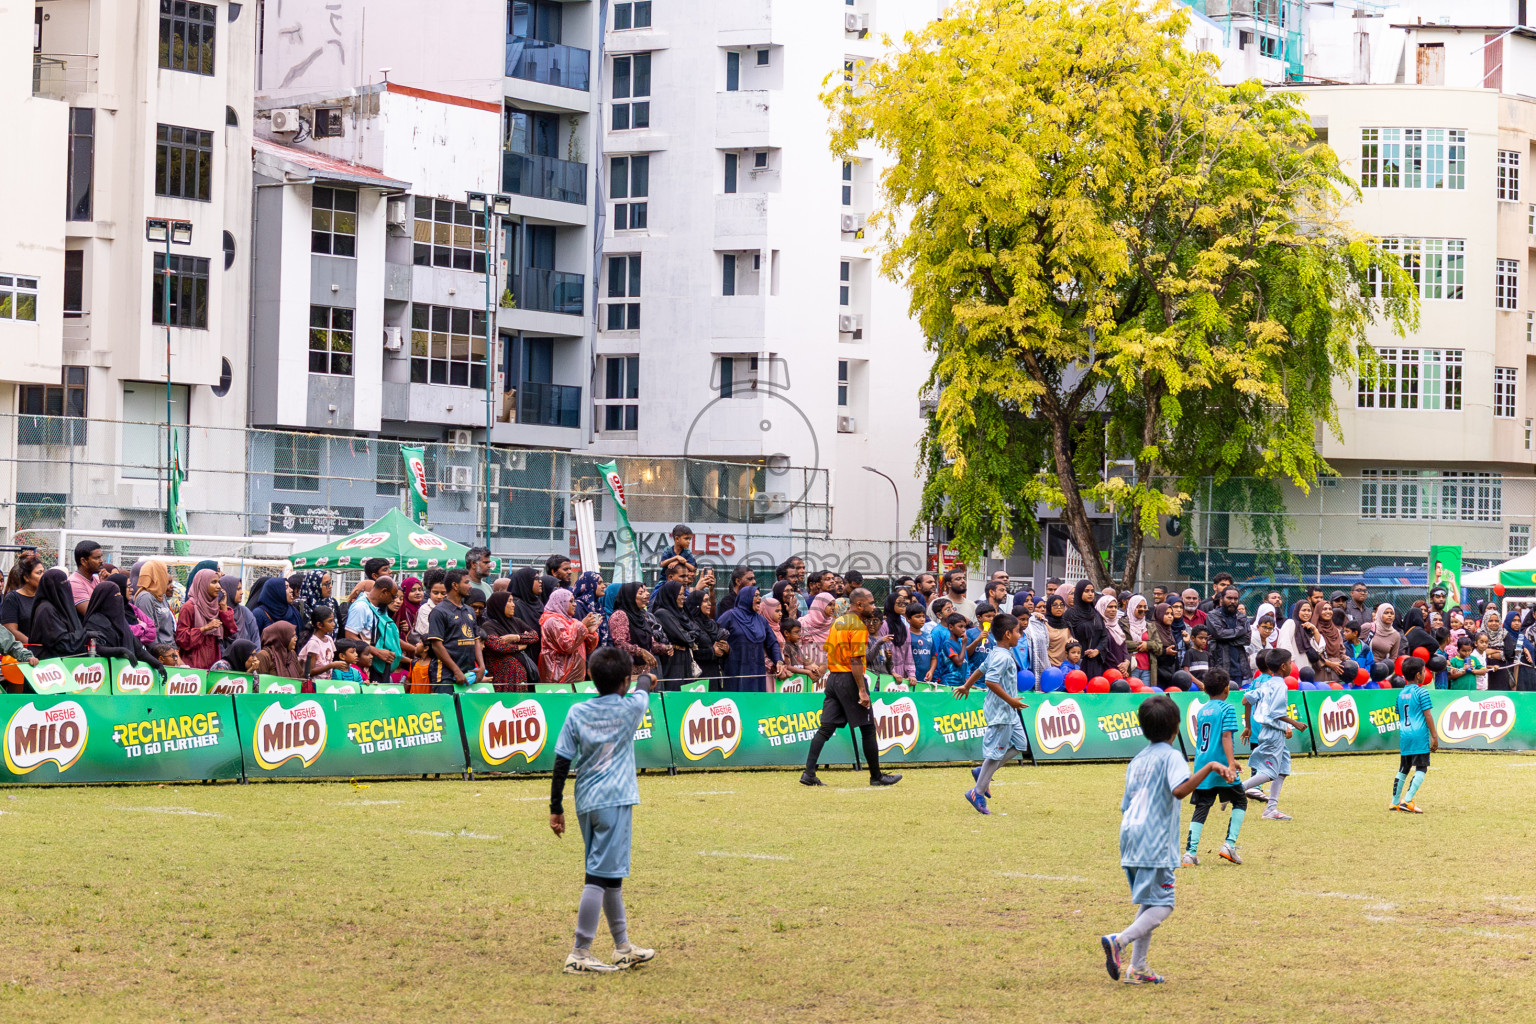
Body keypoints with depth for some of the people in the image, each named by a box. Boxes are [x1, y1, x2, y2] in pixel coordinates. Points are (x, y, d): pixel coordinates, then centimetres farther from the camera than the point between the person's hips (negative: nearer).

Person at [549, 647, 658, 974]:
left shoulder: (577, 712, 3)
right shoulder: (630, 708, -3)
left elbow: (562, 763, 1)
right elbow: (642, 690, 22)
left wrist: (556, 808, 6)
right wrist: (646, 679, 45)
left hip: (585, 803, 5)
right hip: (615, 801, -5)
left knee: (611, 875, 17)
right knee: (600, 876, -8)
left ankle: (623, 947, 28)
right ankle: (579, 954, -14)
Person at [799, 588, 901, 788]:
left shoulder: (837, 623, 14)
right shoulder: (858, 626, -11)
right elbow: (856, 661, -18)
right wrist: (862, 691, -20)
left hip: (833, 678, 8)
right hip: (849, 679, -8)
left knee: (826, 728, 5)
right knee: (867, 728, 2)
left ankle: (809, 773, -4)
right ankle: (876, 776, 8)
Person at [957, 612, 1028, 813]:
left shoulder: (995, 653, 10)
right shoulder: (1002, 657, -21)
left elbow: (981, 670, 24)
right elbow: (991, 681, -30)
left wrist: (967, 686, 38)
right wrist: (1010, 700, -26)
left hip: (1009, 712, 10)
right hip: (1001, 712, -10)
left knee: (1020, 745, 15)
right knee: (996, 751, -4)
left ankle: (982, 772, 21)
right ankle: (978, 793, 5)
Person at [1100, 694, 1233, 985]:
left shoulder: (1137, 761, 17)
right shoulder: (1170, 756, -6)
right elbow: (1180, 789, -27)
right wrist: (1210, 767, -30)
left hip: (1130, 838, 8)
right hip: (1156, 844, -8)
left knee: (1149, 903, 15)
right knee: (1162, 906, -5)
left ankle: (1137, 968, 10)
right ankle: (1119, 941, -25)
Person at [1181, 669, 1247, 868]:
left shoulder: (1202, 711, 15)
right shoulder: (1227, 708, -5)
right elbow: (1226, 736, -17)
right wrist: (1231, 765, -23)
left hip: (1202, 769, 5)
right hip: (1220, 766, -5)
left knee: (1201, 809, 6)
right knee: (1240, 802, 13)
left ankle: (1190, 853, -8)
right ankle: (1229, 845, 1)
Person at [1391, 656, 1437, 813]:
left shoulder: (1400, 694, 13)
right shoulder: (1422, 692, -8)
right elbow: (1428, 716, -10)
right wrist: (1434, 736, -8)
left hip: (1404, 735, 7)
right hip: (1419, 735, -7)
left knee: (1403, 769, 16)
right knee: (1421, 769, -3)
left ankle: (1395, 802, 18)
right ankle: (1407, 801, -15)